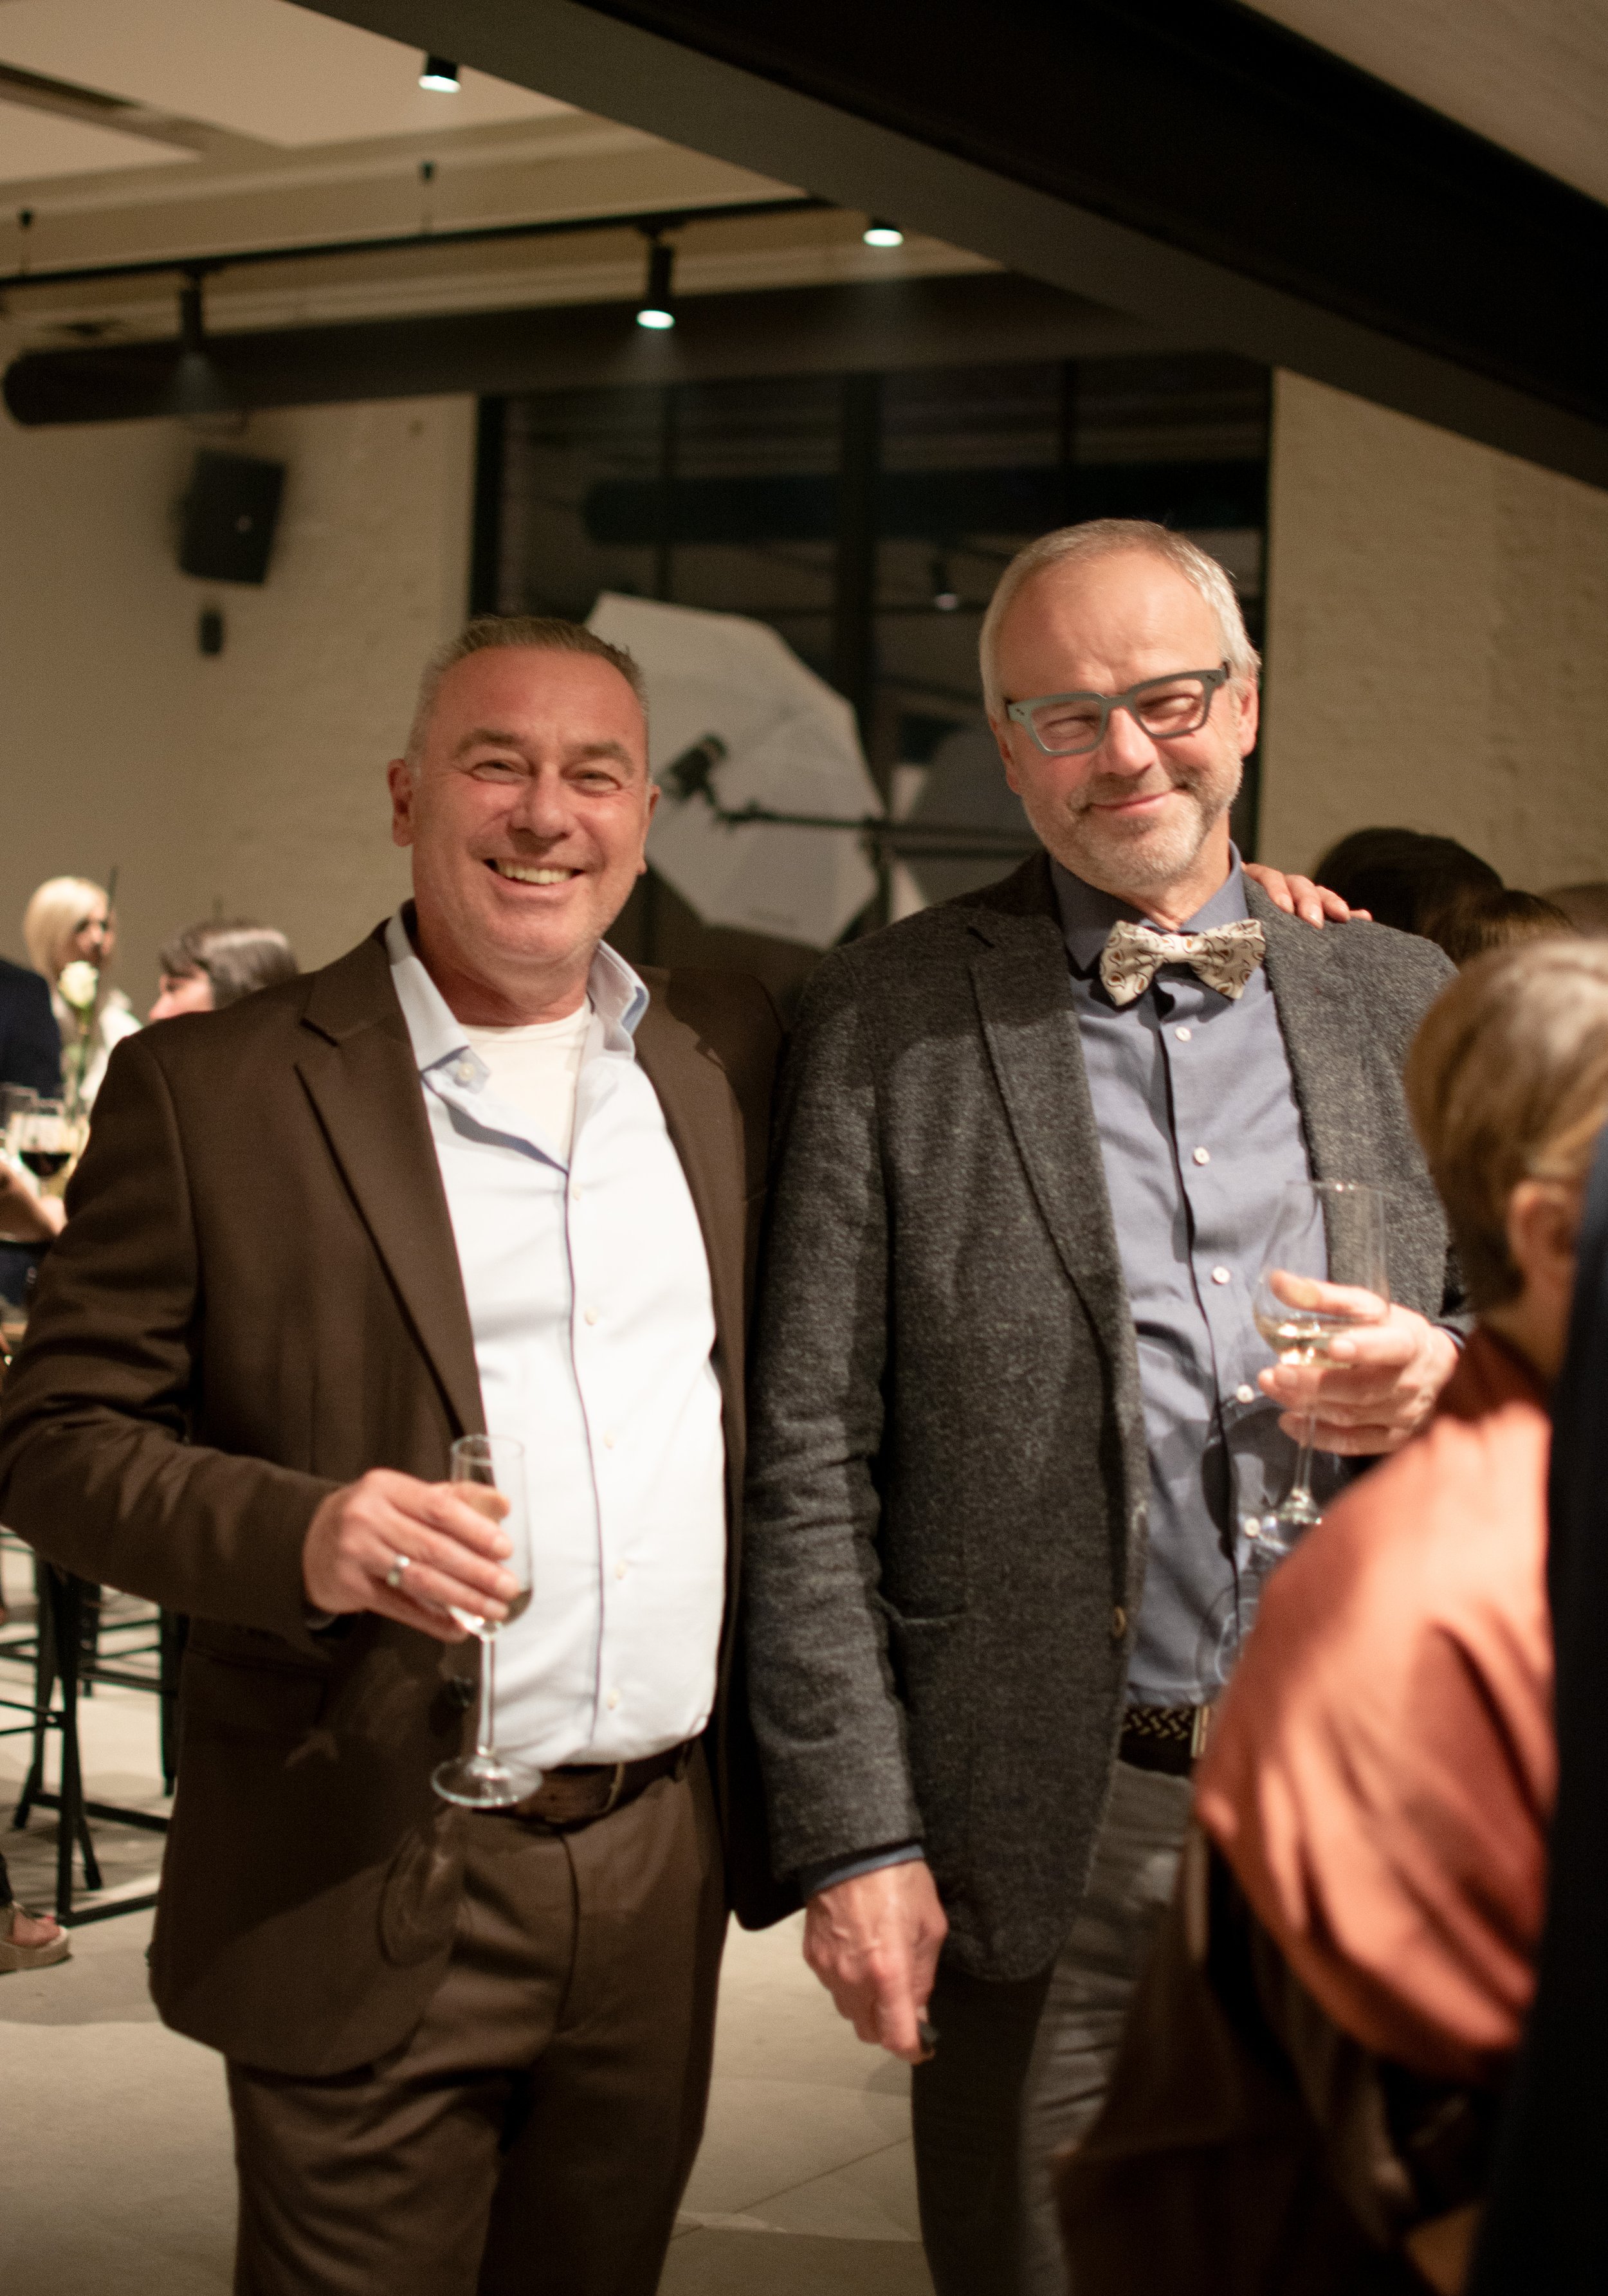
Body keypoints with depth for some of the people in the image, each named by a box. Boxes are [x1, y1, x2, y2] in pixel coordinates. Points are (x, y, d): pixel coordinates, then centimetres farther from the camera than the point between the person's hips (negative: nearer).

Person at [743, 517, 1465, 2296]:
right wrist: (853, 1831, -8)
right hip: (1049, 1834, -3)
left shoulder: (1405, 1001, 8)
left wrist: (1453, 1380, -8)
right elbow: (809, 1465, -3)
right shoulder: (888, 1019, -1)